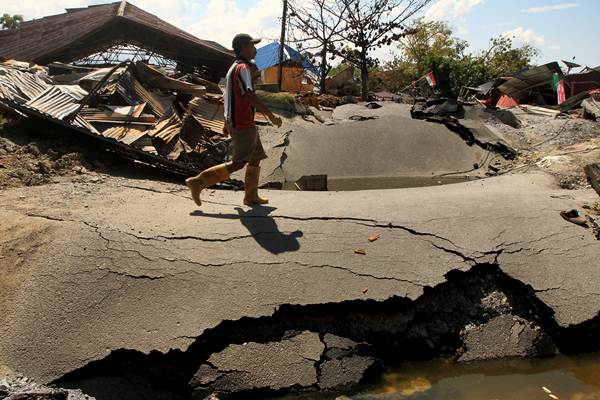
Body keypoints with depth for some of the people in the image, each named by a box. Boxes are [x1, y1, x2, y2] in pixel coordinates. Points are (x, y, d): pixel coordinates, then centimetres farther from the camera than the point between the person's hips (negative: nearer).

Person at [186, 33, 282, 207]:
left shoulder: (233, 68, 18)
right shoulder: (243, 68, -14)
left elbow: (226, 98, 21)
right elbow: (249, 95, -27)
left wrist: (227, 123, 24)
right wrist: (270, 115, -27)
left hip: (234, 122, 10)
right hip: (243, 125, -10)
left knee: (256, 157, 16)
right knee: (238, 163, -5)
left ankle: (251, 196, 23)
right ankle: (198, 182, -5)